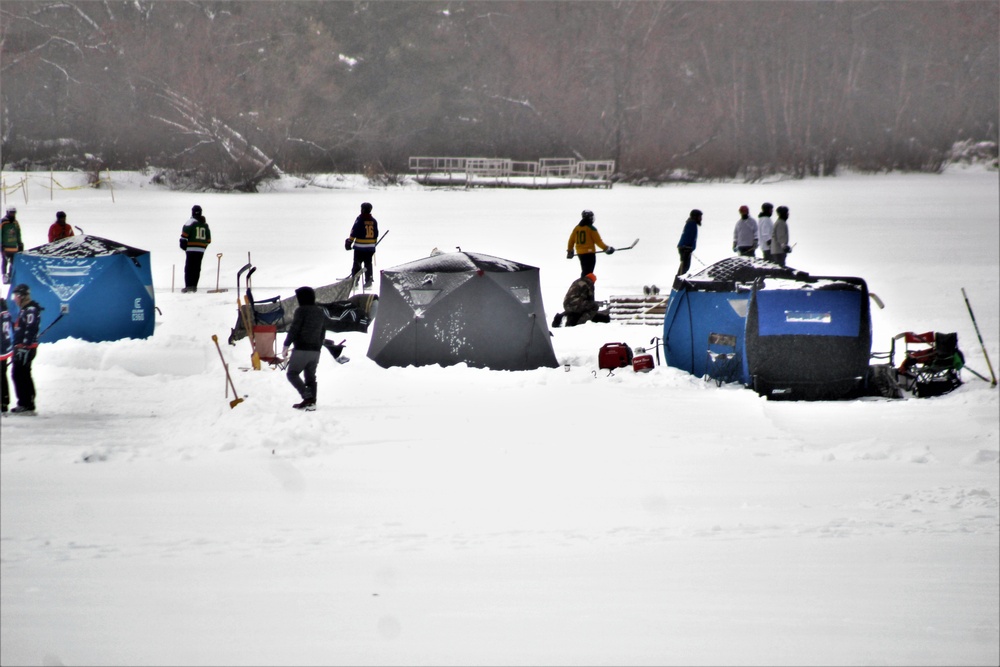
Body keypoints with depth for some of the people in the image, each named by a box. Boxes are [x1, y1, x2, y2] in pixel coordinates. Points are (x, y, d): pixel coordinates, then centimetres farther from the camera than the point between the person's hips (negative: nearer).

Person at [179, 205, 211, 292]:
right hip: (201, 250, 5)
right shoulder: (205, 224, 13)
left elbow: (184, 234, -11)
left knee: (189, 268, -4)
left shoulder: (191, 222, -5)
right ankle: (194, 286, 7)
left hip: (191, 249, -5)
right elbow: (208, 239, 17)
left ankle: (188, 285, -11)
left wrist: (183, 244, -3)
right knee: (197, 268, 9)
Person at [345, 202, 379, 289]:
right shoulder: (373, 221, 6)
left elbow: (354, 232, -12)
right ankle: (369, 280, 9)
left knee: (357, 264, 2)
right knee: (368, 264, 11)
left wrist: (349, 242, -5)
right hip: (370, 246, 5)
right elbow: (376, 234, 13)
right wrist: (374, 243, 25)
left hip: (360, 246, -5)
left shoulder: (359, 220, -11)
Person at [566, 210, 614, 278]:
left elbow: (571, 240, 13)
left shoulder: (576, 228, 8)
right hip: (589, 253, -7)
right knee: (588, 272, -6)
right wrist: (606, 248, 1)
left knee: (584, 271, 19)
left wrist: (570, 251, 25)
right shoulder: (591, 228, -11)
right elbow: (598, 241, -10)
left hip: (580, 253, 7)